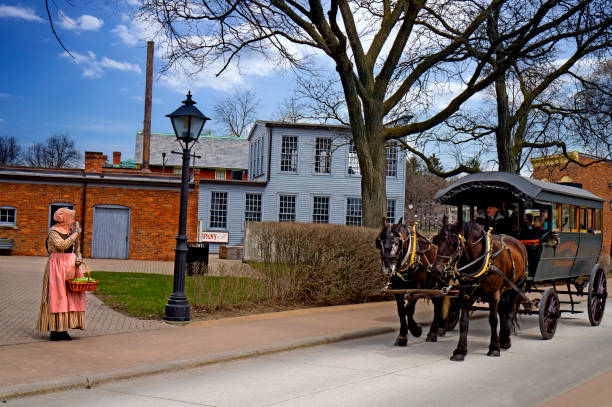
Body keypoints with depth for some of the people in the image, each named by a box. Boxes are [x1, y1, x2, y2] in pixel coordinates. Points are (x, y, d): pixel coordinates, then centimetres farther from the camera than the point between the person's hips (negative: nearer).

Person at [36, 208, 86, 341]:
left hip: (72, 268, 7)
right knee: (56, 296, -7)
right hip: (57, 267, -7)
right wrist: (76, 233, -13)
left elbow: (77, 250, 17)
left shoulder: (71, 232, 15)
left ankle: (63, 329, 8)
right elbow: (63, 245, -22)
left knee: (71, 296, 3)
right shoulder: (53, 232, -6)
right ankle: (54, 330, -3)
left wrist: (79, 258, -5)